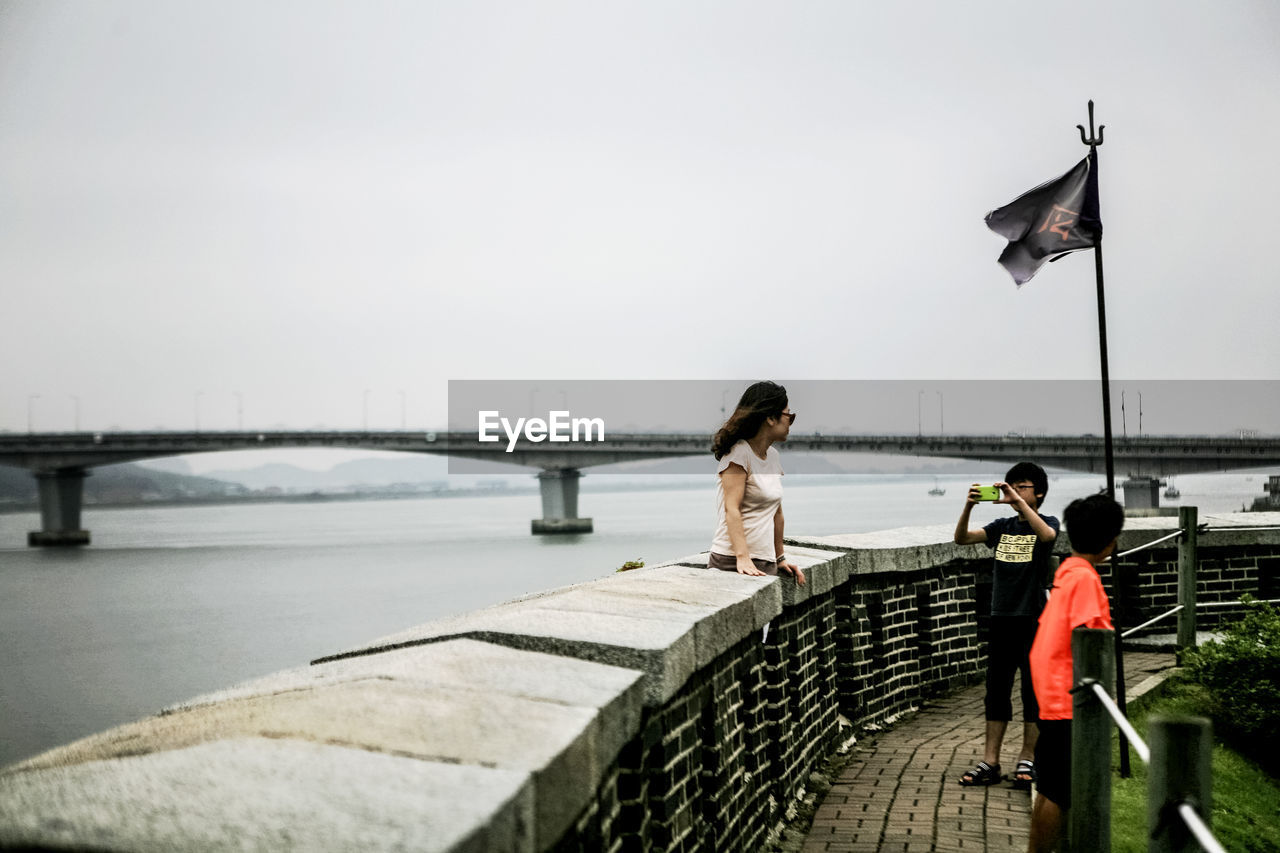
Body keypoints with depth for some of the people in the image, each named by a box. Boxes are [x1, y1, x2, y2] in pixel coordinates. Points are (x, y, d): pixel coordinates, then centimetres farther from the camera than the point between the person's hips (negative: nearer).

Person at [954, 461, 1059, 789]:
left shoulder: (1047, 523, -1)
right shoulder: (1003, 526, 10)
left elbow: (1047, 534, -26)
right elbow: (962, 538, -2)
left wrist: (1018, 501, -33)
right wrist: (968, 507, -19)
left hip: (1033, 619, -4)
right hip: (1001, 618, 4)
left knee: (1033, 691, 2)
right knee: (996, 691, 6)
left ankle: (1027, 761, 12)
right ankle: (990, 762, 10)